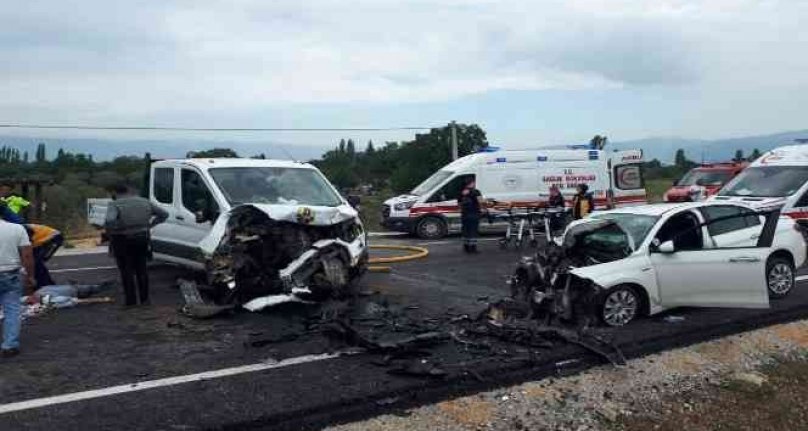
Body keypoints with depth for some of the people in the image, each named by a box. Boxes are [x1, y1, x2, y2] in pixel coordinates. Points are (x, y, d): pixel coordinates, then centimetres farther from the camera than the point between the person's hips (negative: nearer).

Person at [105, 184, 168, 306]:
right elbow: (164, 214, 8)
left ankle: (131, 302, 7)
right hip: (142, 239, 4)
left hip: (123, 241, -4)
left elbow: (110, 220, -29)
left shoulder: (114, 205, -10)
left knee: (127, 271, 5)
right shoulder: (144, 202, 6)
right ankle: (145, 299, 18)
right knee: (141, 270, 15)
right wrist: (150, 225, 9)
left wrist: (109, 231, -11)